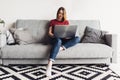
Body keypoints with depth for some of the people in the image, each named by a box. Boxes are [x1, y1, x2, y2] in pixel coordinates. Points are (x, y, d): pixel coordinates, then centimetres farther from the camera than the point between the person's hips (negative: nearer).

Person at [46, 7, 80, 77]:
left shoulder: (66, 22, 20)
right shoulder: (52, 21, 15)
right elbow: (49, 33, 9)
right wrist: (54, 36, -13)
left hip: (64, 39, 3)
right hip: (56, 39, -3)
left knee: (77, 38, -25)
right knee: (58, 40, -44)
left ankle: (62, 47, -39)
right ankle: (50, 64, -55)